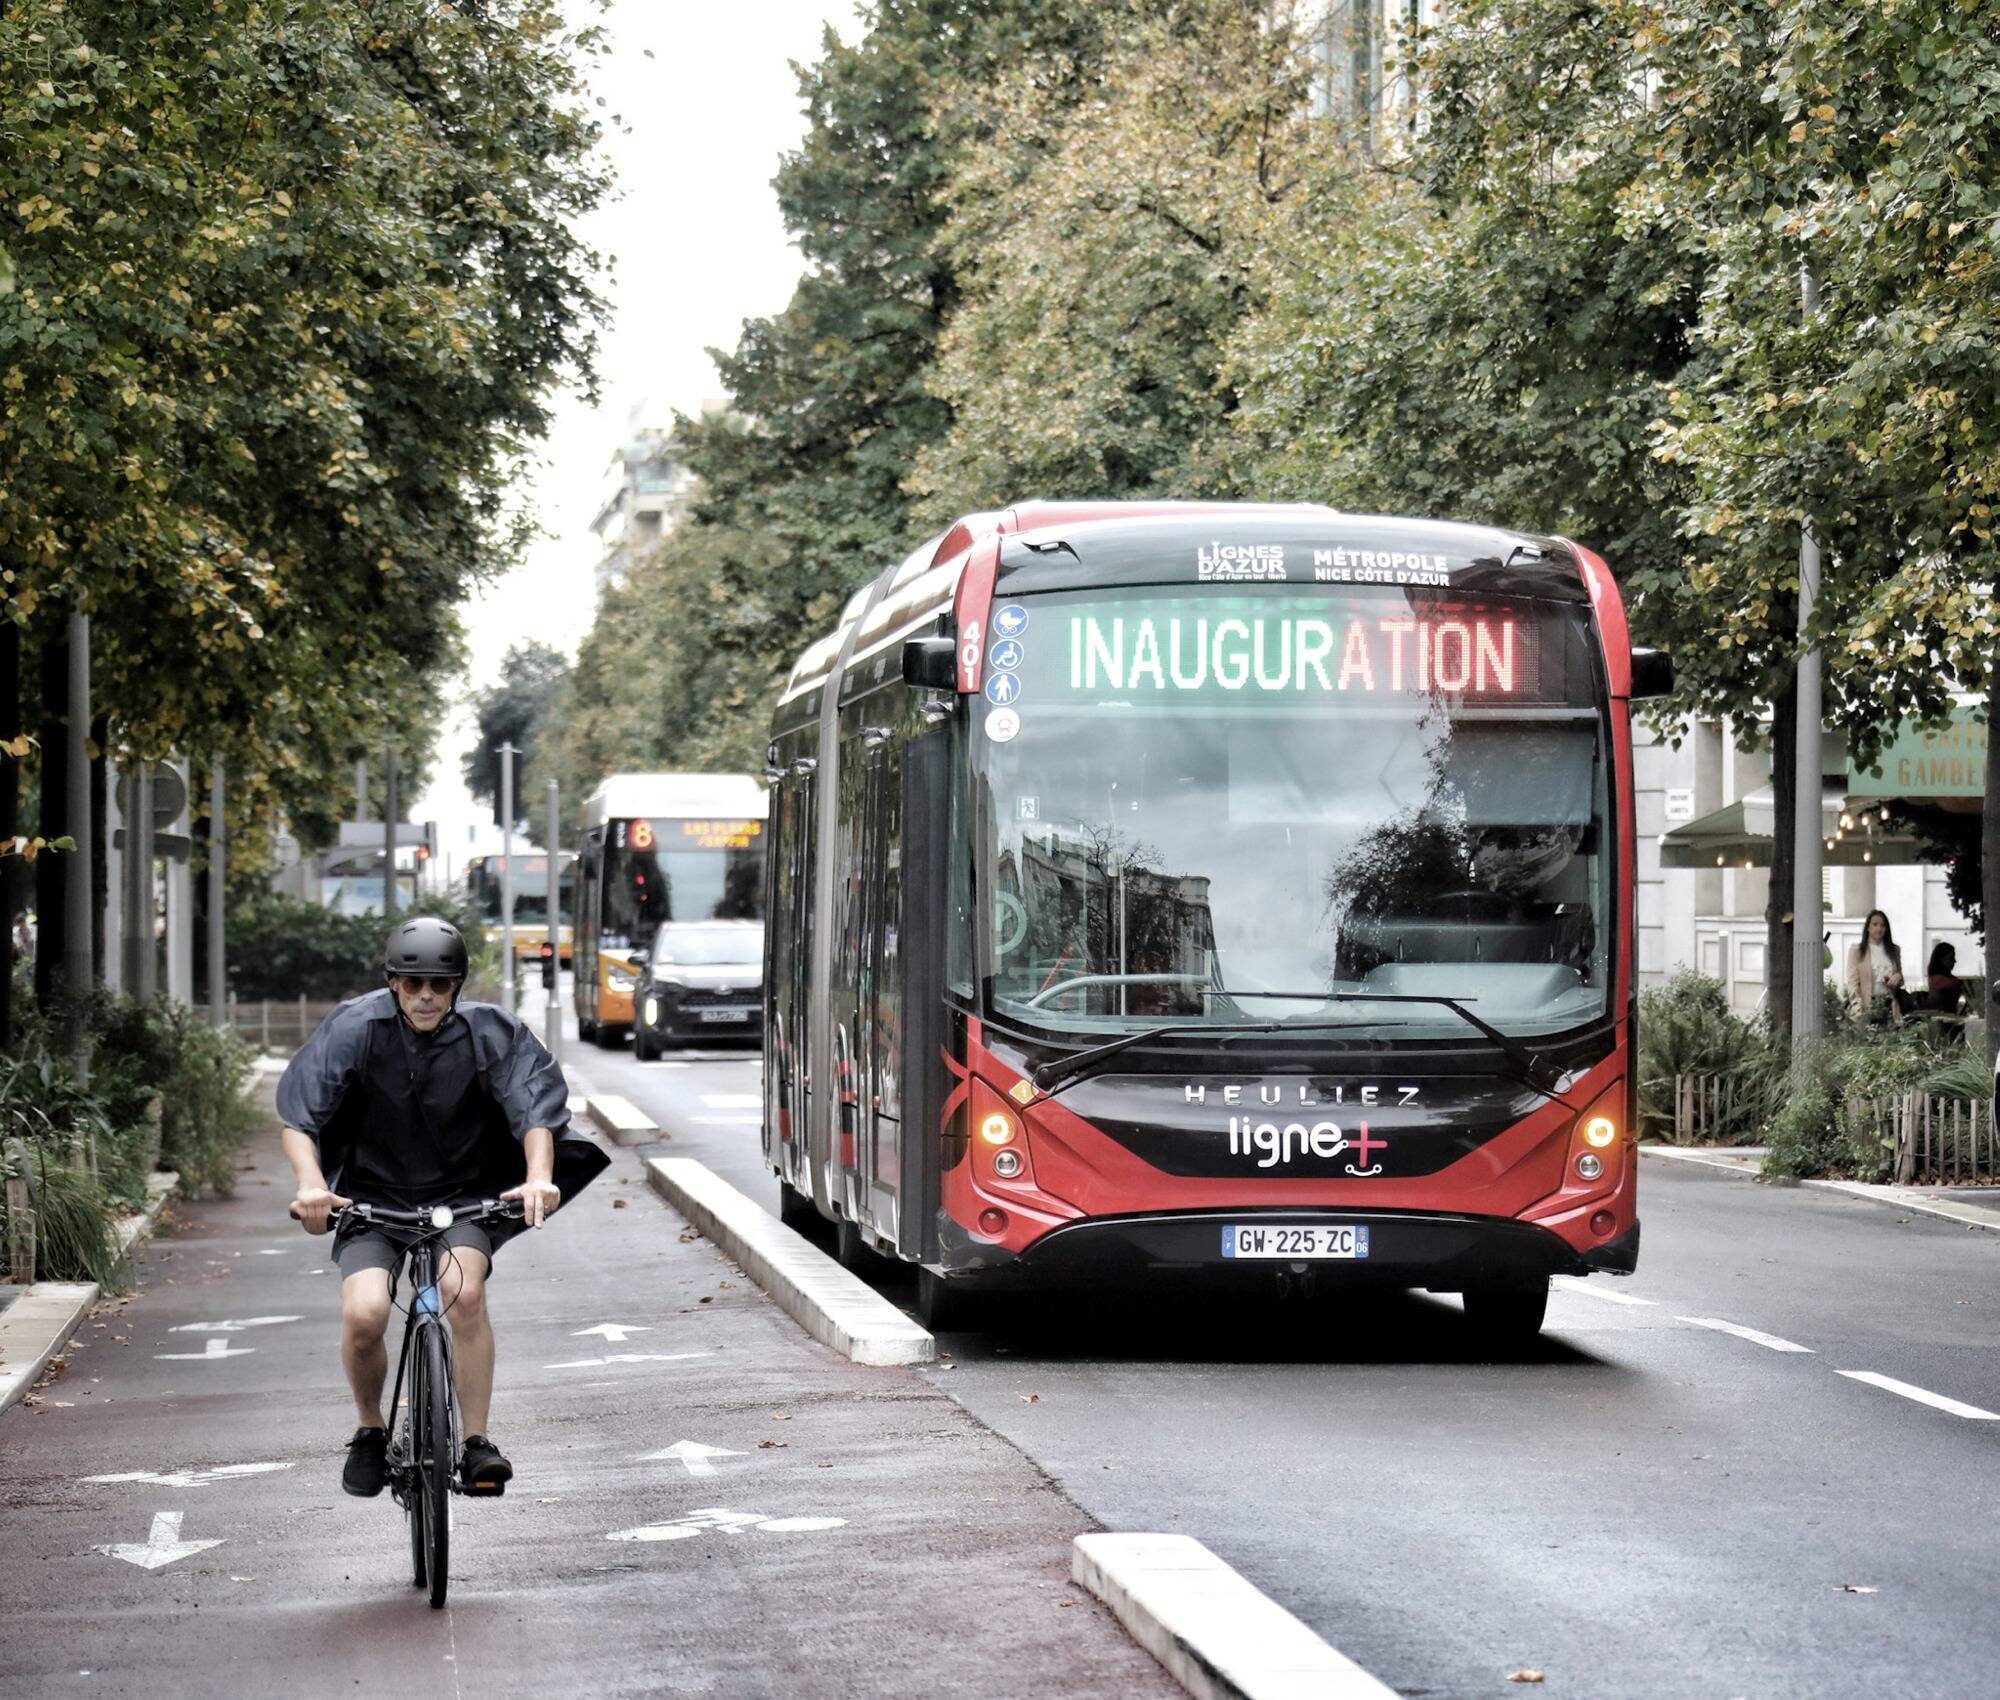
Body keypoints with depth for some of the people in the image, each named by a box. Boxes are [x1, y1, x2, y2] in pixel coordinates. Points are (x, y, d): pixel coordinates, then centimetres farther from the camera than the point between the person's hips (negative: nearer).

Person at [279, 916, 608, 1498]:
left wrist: (539, 1176, -37)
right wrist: (311, 1183, -35)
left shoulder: (489, 1033, -11)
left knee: (464, 1292, -29)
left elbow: (535, 1108, -17)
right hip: (372, 1196, 0)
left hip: (460, 1196, 0)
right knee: (364, 1315, -22)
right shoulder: (355, 1029, -14)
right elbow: (299, 1117, -16)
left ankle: (476, 1443, -14)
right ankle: (370, 1433, 8)